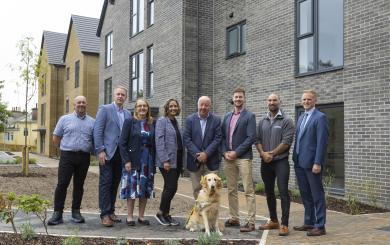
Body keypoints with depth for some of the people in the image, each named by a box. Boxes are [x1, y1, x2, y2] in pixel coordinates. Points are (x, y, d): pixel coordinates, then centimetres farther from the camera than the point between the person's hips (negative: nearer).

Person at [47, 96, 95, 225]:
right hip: (67, 156, -1)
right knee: (62, 184, -5)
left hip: (84, 157, 1)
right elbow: (56, 138, 10)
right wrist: (66, 148, 8)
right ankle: (57, 213, 0)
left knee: (79, 185, 8)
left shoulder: (92, 122, 8)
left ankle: (76, 212, 17)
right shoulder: (64, 119, 7)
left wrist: (91, 150, 2)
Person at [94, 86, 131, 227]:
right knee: (105, 183, -3)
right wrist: (100, 150, -14)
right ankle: (104, 214, 2)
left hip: (121, 154, 5)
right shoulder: (104, 109, -1)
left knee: (115, 184, 9)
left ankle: (111, 211, 19)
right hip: (107, 152, -5)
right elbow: (97, 131, -7)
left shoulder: (127, 114, 15)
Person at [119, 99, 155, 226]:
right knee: (132, 187, 0)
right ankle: (129, 216, 11)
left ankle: (141, 216, 17)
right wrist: (126, 160, -12)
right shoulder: (129, 122, -2)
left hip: (148, 160, 4)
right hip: (133, 160, -3)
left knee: (146, 188, 6)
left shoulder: (152, 123, 7)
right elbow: (122, 143, -6)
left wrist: (154, 162, 3)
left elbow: (154, 144, 8)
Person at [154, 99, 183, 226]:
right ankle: (161, 213, 7)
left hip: (177, 160, 7)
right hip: (167, 161, -7)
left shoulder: (176, 122, 15)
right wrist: (165, 160, -19)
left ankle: (166, 214, 19)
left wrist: (182, 162, 14)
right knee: (171, 187, -10)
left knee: (169, 187, 10)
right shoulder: (162, 121, -6)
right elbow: (159, 141, -13)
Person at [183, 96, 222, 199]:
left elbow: (217, 139, -5)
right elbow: (186, 139, -4)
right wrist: (197, 154, -13)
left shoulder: (216, 120, 1)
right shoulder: (190, 119, 2)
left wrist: (206, 153, -14)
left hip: (211, 161, -1)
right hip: (195, 161, 1)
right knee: (196, 189, 9)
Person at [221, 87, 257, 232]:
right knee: (231, 190, 11)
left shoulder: (249, 116, -2)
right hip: (228, 157, 6)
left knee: (248, 190, -5)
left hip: (243, 157, -6)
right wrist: (225, 152, -2)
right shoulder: (227, 116, 15)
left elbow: (251, 138, -10)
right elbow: (222, 136, 14)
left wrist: (236, 152, -13)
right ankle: (233, 218, 20)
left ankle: (250, 222, -1)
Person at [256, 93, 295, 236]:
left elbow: (287, 142, -12)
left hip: (281, 161, -5)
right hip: (265, 162, 5)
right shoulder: (262, 121, 11)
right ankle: (273, 221, 24)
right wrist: (263, 153, -9)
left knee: (283, 191, -8)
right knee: (269, 192, 12)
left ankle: (284, 224, -3)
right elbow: (257, 140, 9)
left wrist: (271, 153, -12)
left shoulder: (286, 120, -5)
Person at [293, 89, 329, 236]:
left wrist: (318, 163, -20)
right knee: (305, 195, 14)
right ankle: (309, 222, 24)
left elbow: (322, 142, -15)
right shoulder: (301, 118, 17)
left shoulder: (320, 117, -8)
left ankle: (320, 226, 7)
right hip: (300, 163, 8)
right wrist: (295, 159, 14)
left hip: (312, 163, -8)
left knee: (317, 195, 0)